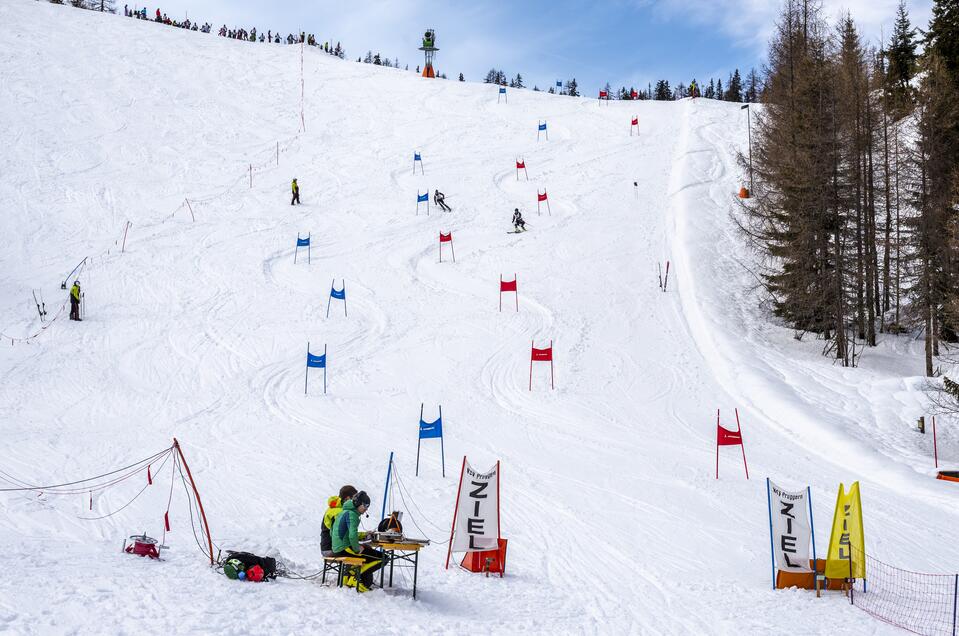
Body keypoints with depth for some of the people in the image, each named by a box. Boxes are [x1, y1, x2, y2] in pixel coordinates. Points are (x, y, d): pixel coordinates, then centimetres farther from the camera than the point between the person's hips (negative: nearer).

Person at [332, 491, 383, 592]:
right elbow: (352, 535, -26)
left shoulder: (344, 512, 17)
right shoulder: (352, 514, -14)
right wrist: (357, 548, -10)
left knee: (368, 549, 33)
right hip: (345, 549, -10)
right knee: (382, 558, -11)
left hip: (336, 549, 10)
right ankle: (354, 578, -7)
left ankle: (349, 575, 19)